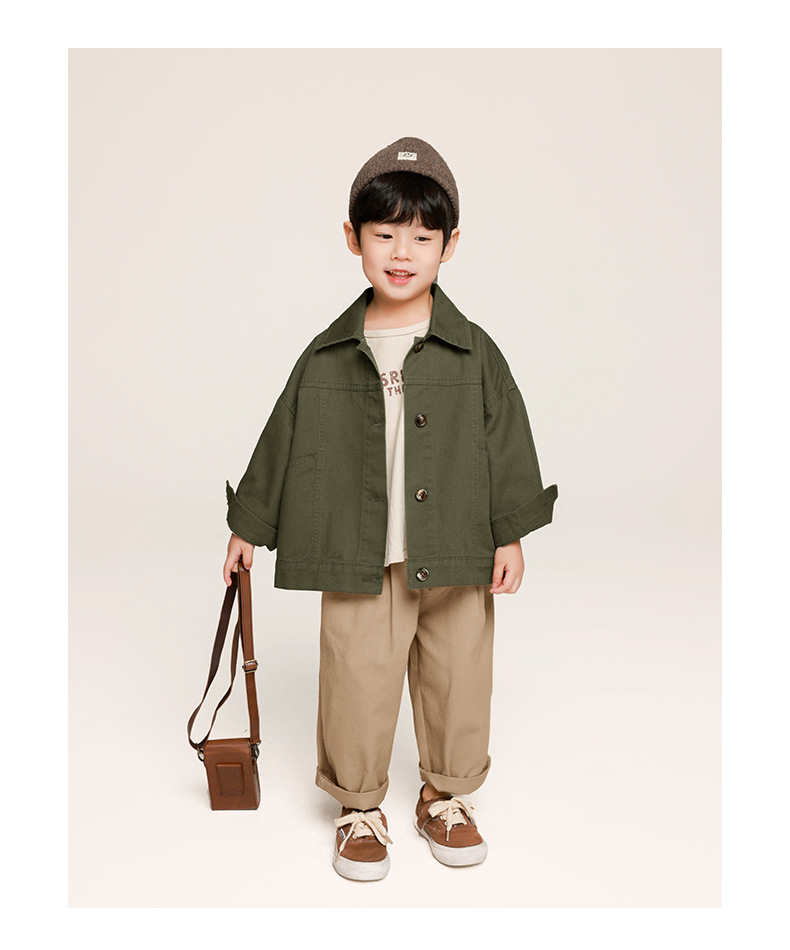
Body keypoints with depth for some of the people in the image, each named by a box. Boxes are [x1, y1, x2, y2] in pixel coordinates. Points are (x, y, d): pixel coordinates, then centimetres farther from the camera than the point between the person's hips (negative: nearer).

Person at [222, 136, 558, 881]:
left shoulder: (473, 352, -2)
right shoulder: (326, 357, 0)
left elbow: (507, 442, 1)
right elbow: (283, 443, 7)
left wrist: (510, 534, -2)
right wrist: (248, 524, 11)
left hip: (456, 555, 1)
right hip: (357, 560, 0)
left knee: (457, 679, 12)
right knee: (358, 682, 7)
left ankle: (446, 796, 35)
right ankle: (359, 806, 29)